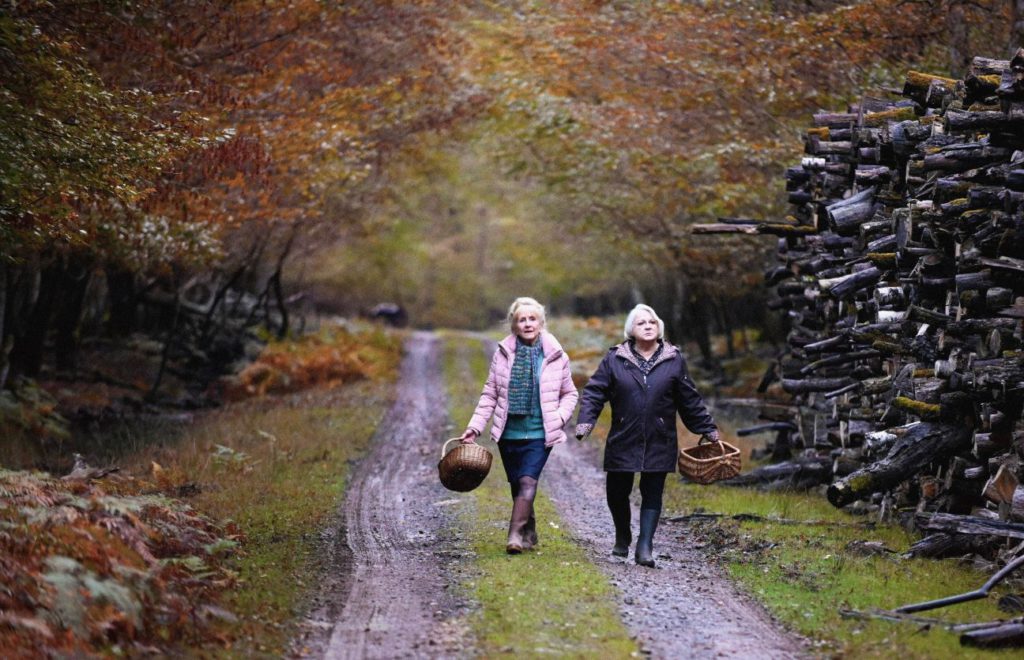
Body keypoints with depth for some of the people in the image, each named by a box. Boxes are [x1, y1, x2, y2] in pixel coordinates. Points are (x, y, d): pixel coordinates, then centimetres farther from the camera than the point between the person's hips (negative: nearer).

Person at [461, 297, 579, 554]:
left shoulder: (555, 356, -1)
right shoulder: (503, 353, 2)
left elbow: (570, 393, 11)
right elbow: (490, 394, 7)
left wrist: (560, 417, -7)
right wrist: (475, 427, 1)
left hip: (540, 434, -3)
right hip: (509, 433, 3)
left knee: (528, 481, -17)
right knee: (517, 485, 10)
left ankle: (516, 536, -22)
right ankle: (529, 533, 27)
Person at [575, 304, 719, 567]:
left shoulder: (673, 360, 4)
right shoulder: (615, 358, 1)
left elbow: (689, 400, 11)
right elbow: (594, 392, 0)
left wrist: (708, 429, 13)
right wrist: (585, 422, -13)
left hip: (659, 444, 0)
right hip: (623, 441, 0)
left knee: (652, 494, -1)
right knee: (616, 492, 6)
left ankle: (645, 546, 2)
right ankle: (622, 536, 32)